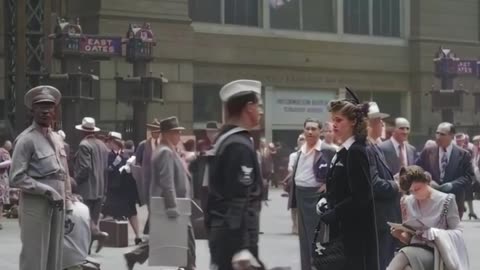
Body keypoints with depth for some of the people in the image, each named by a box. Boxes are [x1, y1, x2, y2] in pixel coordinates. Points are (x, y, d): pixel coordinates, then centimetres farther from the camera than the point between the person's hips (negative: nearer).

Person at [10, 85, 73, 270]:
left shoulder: (57, 138, 15)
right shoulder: (26, 139, -8)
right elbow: (16, 178, -13)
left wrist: (68, 206, 12)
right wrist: (47, 191, -17)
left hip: (57, 206, 7)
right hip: (36, 206, -7)